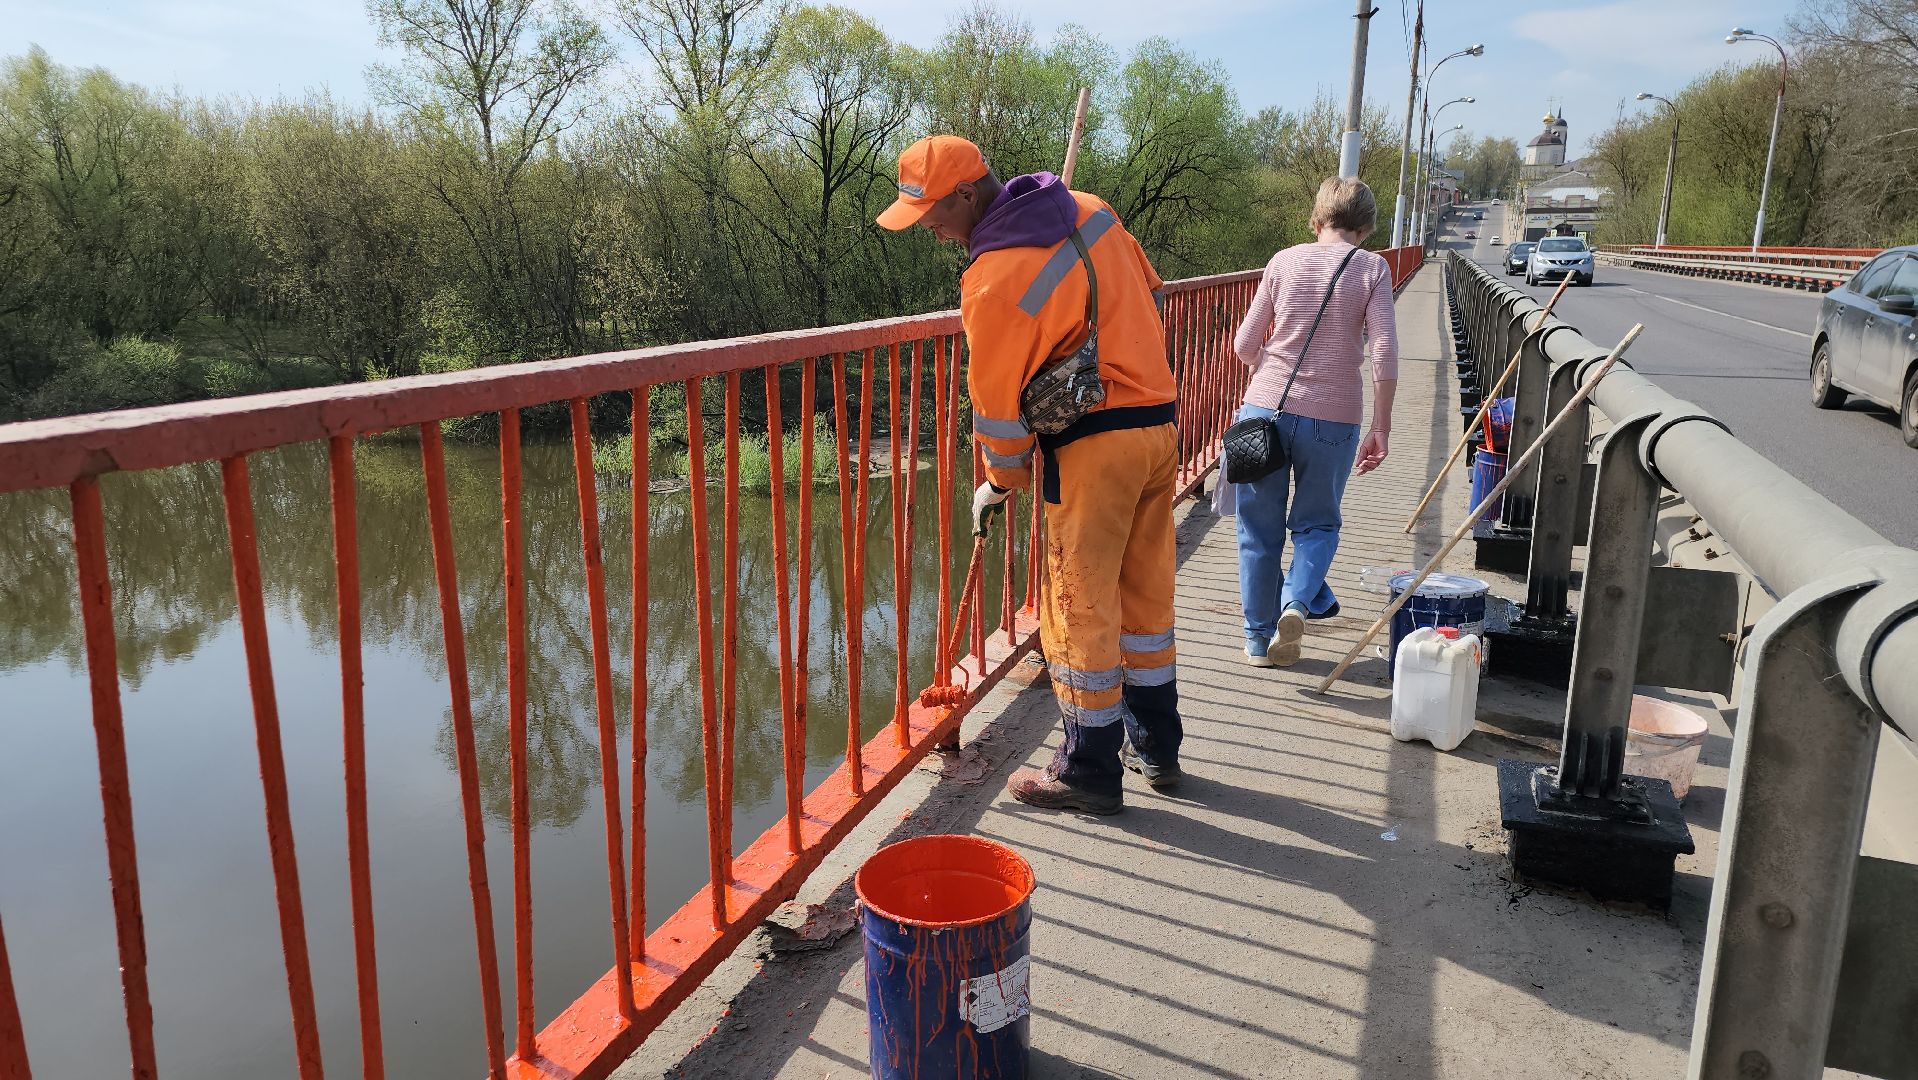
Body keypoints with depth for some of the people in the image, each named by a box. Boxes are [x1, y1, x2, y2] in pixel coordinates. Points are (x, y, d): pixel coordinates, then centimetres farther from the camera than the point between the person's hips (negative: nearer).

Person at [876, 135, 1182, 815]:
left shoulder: (993, 282, -17)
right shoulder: (1090, 211, 5)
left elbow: (997, 402, -9)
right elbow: (1149, 296, 16)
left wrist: (997, 484, 7)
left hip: (1093, 446, -8)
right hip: (1158, 428, 8)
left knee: (1080, 607, 3)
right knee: (1144, 594, 17)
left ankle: (1091, 771, 13)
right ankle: (1155, 746, 30)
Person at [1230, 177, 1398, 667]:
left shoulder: (1284, 261, 5)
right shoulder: (1372, 268, 1)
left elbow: (1244, 344, 5)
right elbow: (1384, 352, -7)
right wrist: (1380, 428, -1)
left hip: (1266, 408, 1)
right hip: (1333, 419, -1)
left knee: (1259, 530, 12)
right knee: (1317, 523, 19)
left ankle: (1259, 639, 19)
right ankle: (1297, 601, -6)